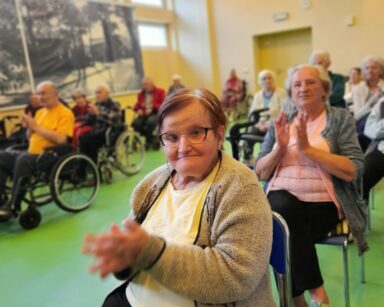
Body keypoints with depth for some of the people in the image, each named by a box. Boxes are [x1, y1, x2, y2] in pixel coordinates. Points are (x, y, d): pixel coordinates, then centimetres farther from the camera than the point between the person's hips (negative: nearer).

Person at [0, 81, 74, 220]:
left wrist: (37, 127, -15)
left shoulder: (65, 113, -7)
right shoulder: (40, 112, 17)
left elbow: (61, 139, -21)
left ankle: (13, 205, -27)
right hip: (33, 153, 9)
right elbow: (31, 138, 21)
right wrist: (29, 127, 0)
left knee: (23, 159, -34)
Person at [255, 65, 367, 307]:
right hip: (282, 200, 3)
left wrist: (308, 148, -15)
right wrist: (279, 147, -8)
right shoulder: (282, 122, 14)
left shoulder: (340, 118, 5)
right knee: (285, 209, -32)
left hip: (322, 204, -2)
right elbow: (261, 172, 10)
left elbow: (353, 171, -9)